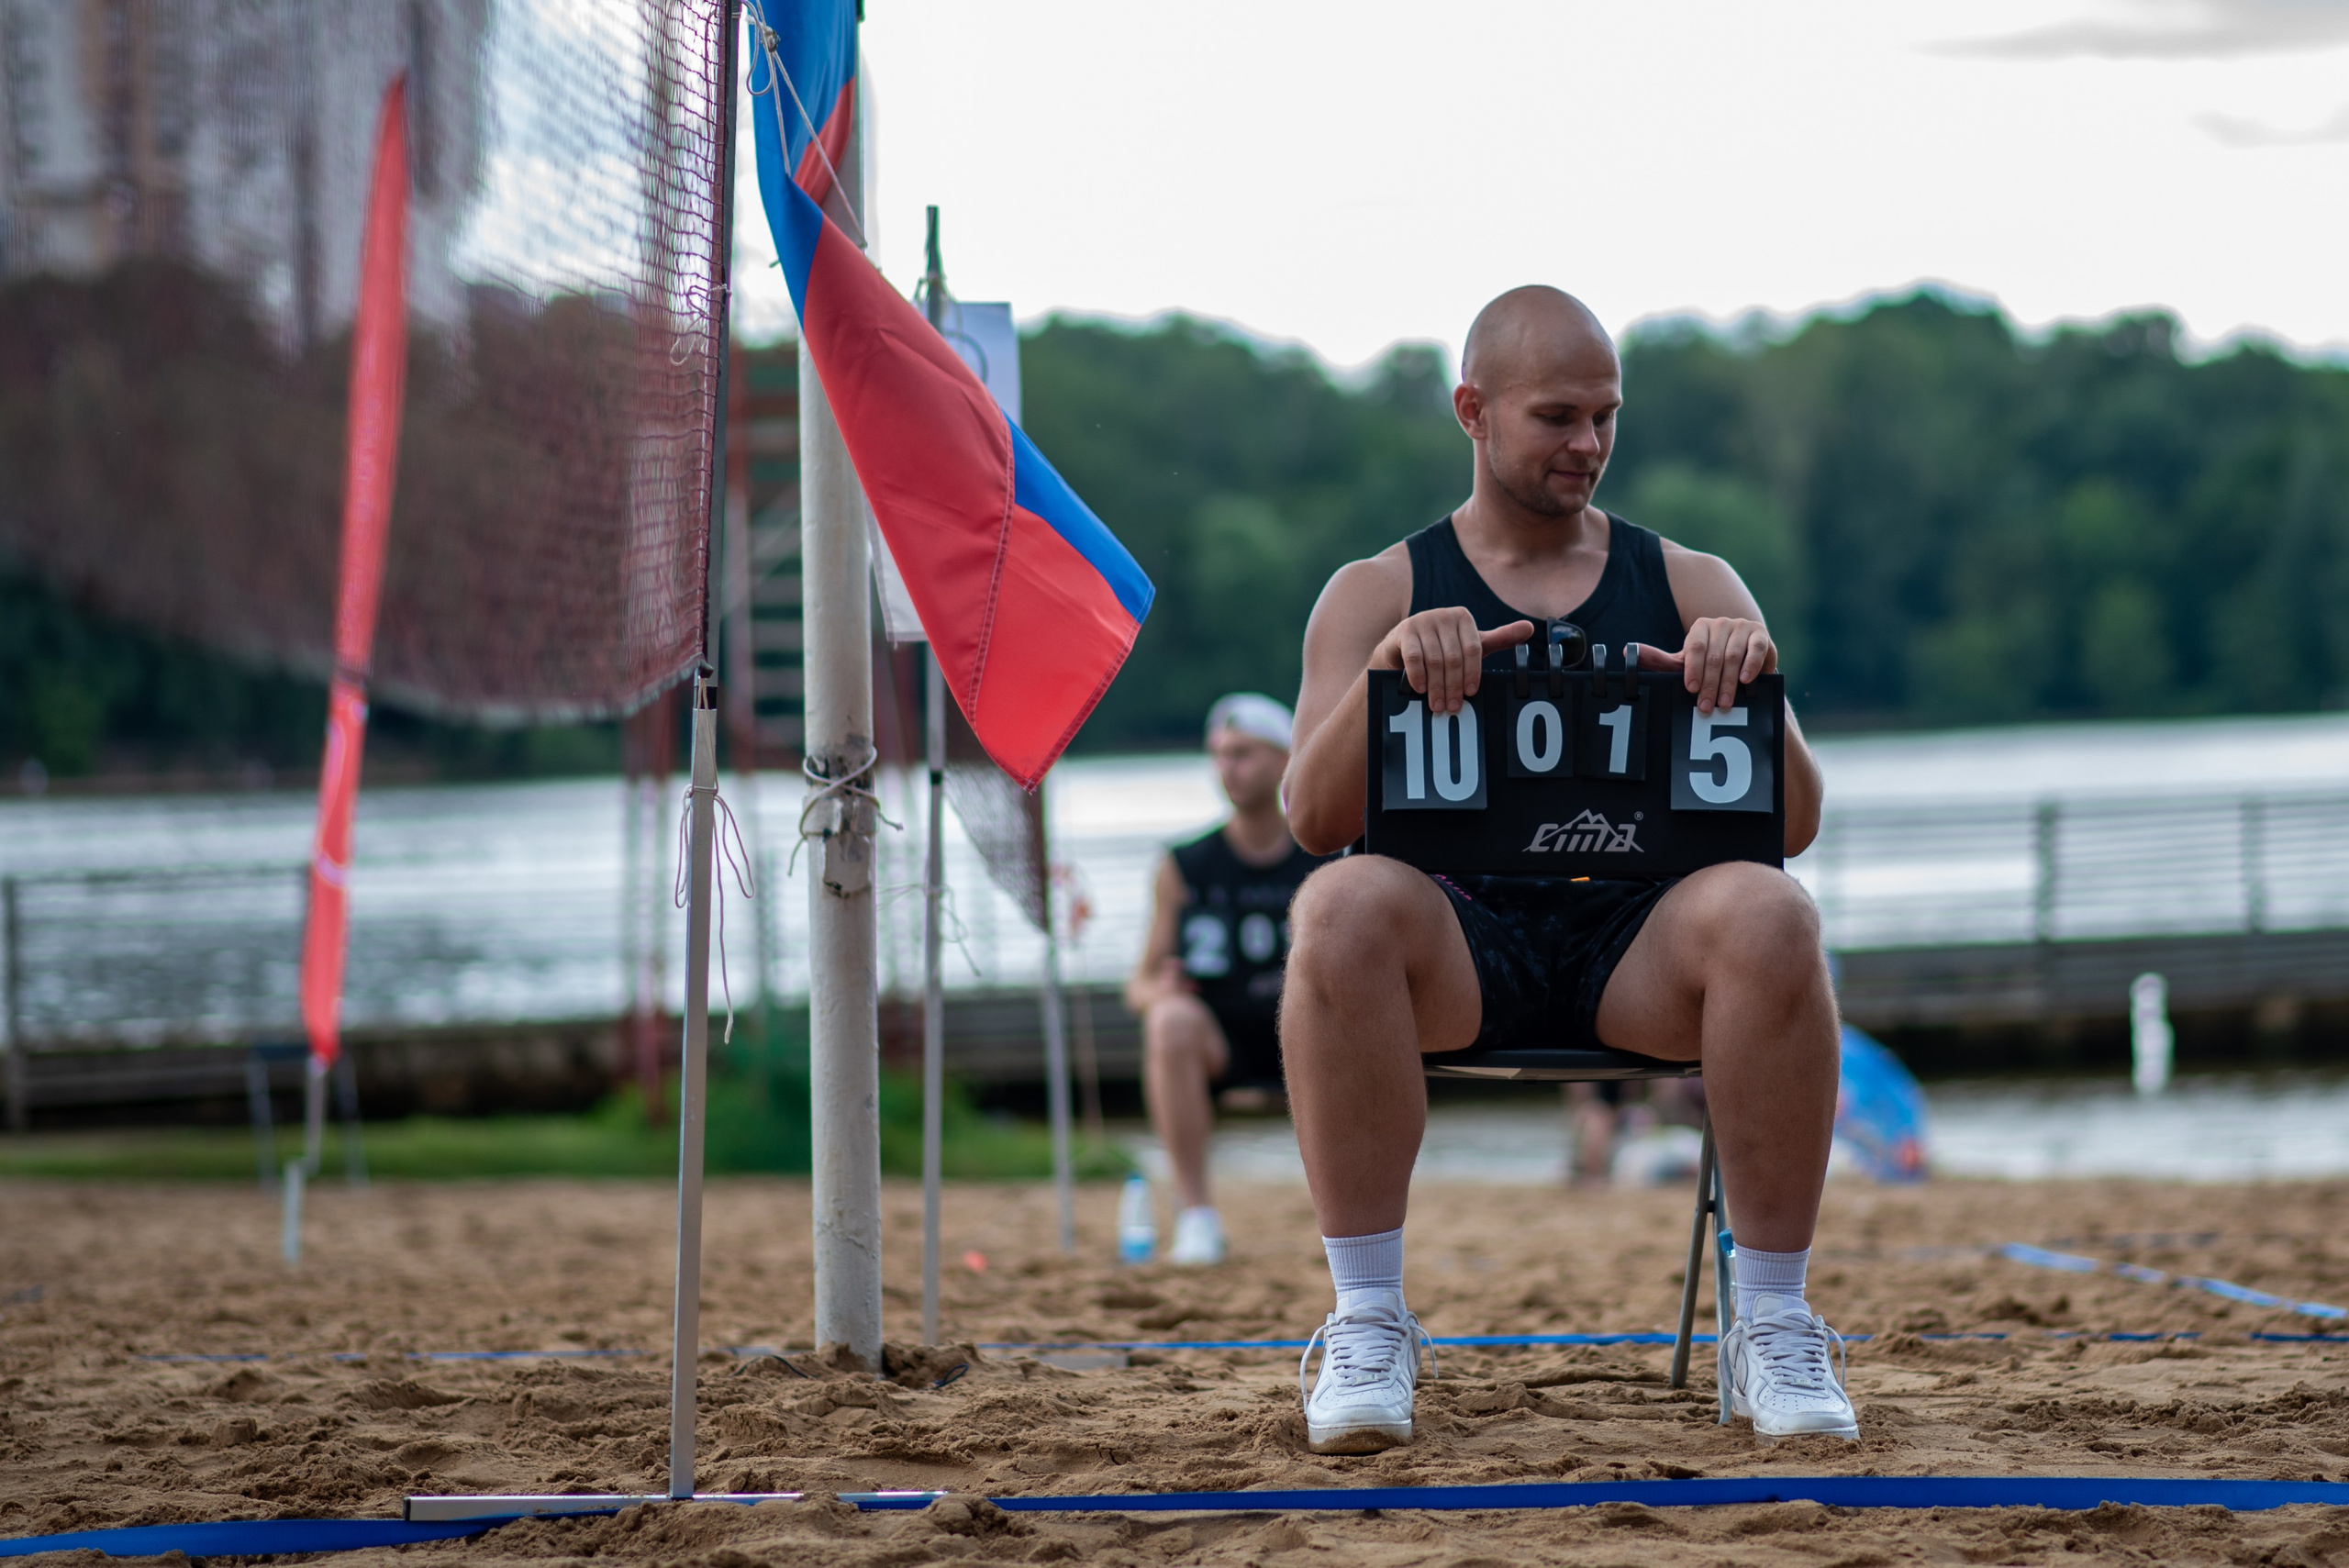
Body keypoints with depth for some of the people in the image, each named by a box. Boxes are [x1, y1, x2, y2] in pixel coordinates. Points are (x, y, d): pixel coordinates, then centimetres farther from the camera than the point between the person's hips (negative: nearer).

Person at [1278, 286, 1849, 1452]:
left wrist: (1752, 676, -11)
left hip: (1641, 938, 1)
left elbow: (1793, 829, 9)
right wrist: (1387, 670, -16)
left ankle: (1773, 1329, -23)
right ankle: (1367, 1329, -27)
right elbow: (1314, 823, 2)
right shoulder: (1378, 594, 15)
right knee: (1345, 907, -36)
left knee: (1767, 915, -35)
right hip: (1461, 939, -1)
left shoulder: (1689, 587, 17)